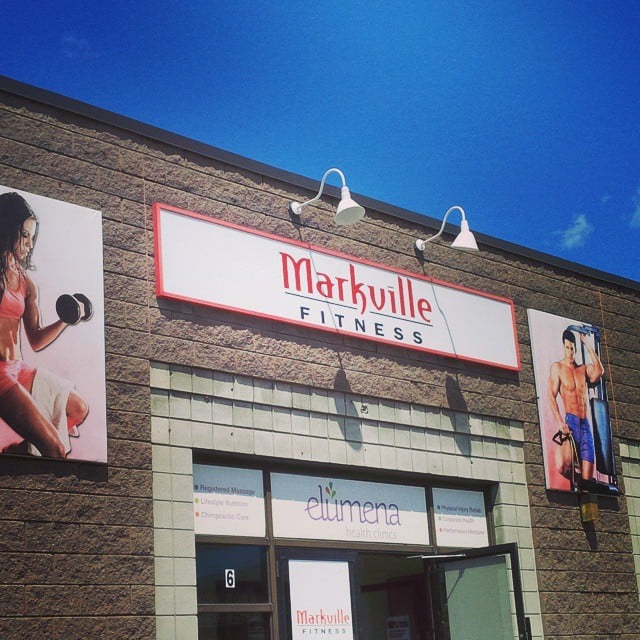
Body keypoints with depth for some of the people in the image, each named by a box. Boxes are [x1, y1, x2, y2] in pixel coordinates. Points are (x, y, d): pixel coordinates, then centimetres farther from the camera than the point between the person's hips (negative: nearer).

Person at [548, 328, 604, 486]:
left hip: (585, 424, 4)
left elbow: (599, 371, -4)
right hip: (570, 421, -4)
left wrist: (586, 344, 2)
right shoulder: (557, 367, 7)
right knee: (563, 467, -25)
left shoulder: (583, 369, 18)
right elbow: (552, 396, -2)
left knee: (587, 477, -5)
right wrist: (560, 422, -16)